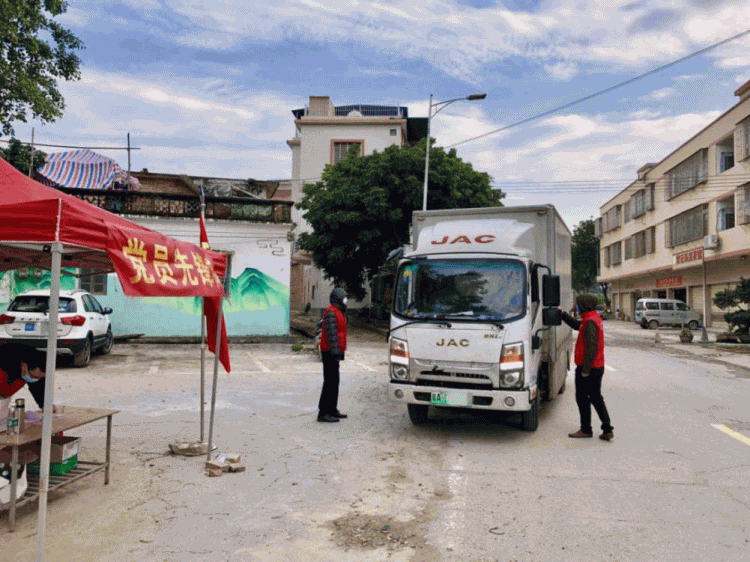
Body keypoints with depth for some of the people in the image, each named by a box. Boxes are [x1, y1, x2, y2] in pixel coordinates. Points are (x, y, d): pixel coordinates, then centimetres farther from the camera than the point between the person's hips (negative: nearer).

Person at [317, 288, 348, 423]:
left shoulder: (338, 312, 19)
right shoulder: (331, 312, -14)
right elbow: (331, 334, -21)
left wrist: (341, 351, 21)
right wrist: (336, 352, -23)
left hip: (334, 353, 11)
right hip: (330, 352, -10)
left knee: (334, 381, 14)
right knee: (330, 382, -10)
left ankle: (332, 410, 21)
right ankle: (323, 413, -7)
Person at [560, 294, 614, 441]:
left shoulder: (590, 322, -20)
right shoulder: (595, 318, 12)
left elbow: (591, 347, -24)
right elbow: (577, 325, 30)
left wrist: (585, 369, -22)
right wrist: (563, 314, 28)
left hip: (587, 369, -10)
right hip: (598, 367, 10)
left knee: (582, 398, 3)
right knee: (596, 397, 15)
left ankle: (586, 430, 12)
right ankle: (607, 430, 15)